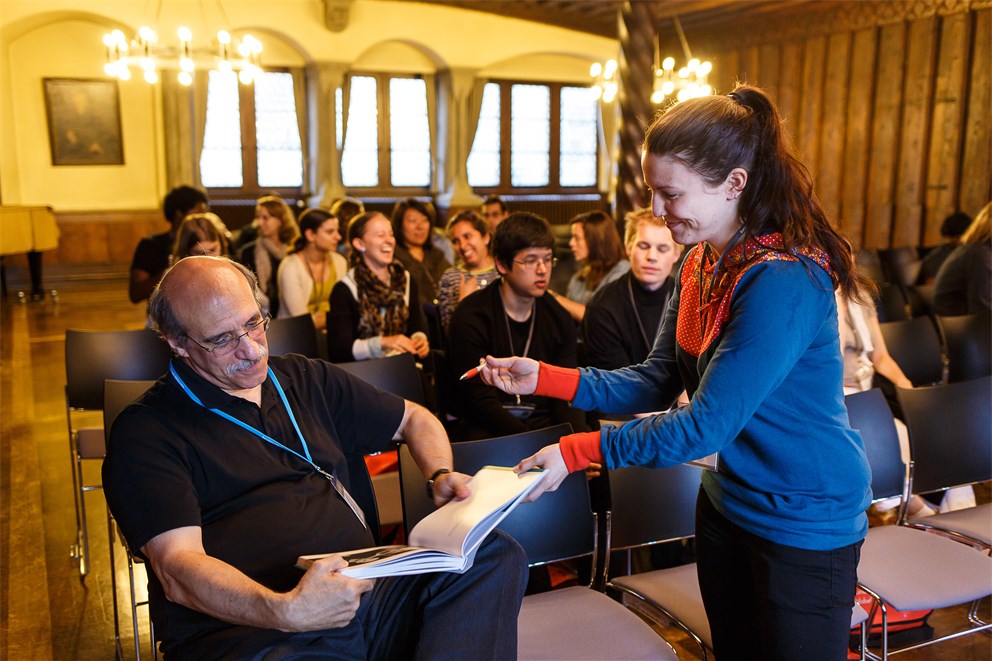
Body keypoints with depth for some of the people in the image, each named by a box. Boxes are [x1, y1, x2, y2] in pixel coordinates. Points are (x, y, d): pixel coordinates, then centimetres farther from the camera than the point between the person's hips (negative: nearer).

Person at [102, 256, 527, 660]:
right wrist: (284, 611, -30)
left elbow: (414, 419, 30)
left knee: (494, 556, -17)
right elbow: (176, 570, -12)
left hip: (366, 594, 7)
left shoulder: (305, 380, 20)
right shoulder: (145, 432, 1)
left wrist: (441, 475, 8)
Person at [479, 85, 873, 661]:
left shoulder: (785, 281, -28)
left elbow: (703, 426, -28)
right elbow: (658, 382, 0)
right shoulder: (700, 263, -1)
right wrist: (544, 378, -10)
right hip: (728, 502, 8)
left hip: (805, 521, -8)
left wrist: (577, 451, -23)